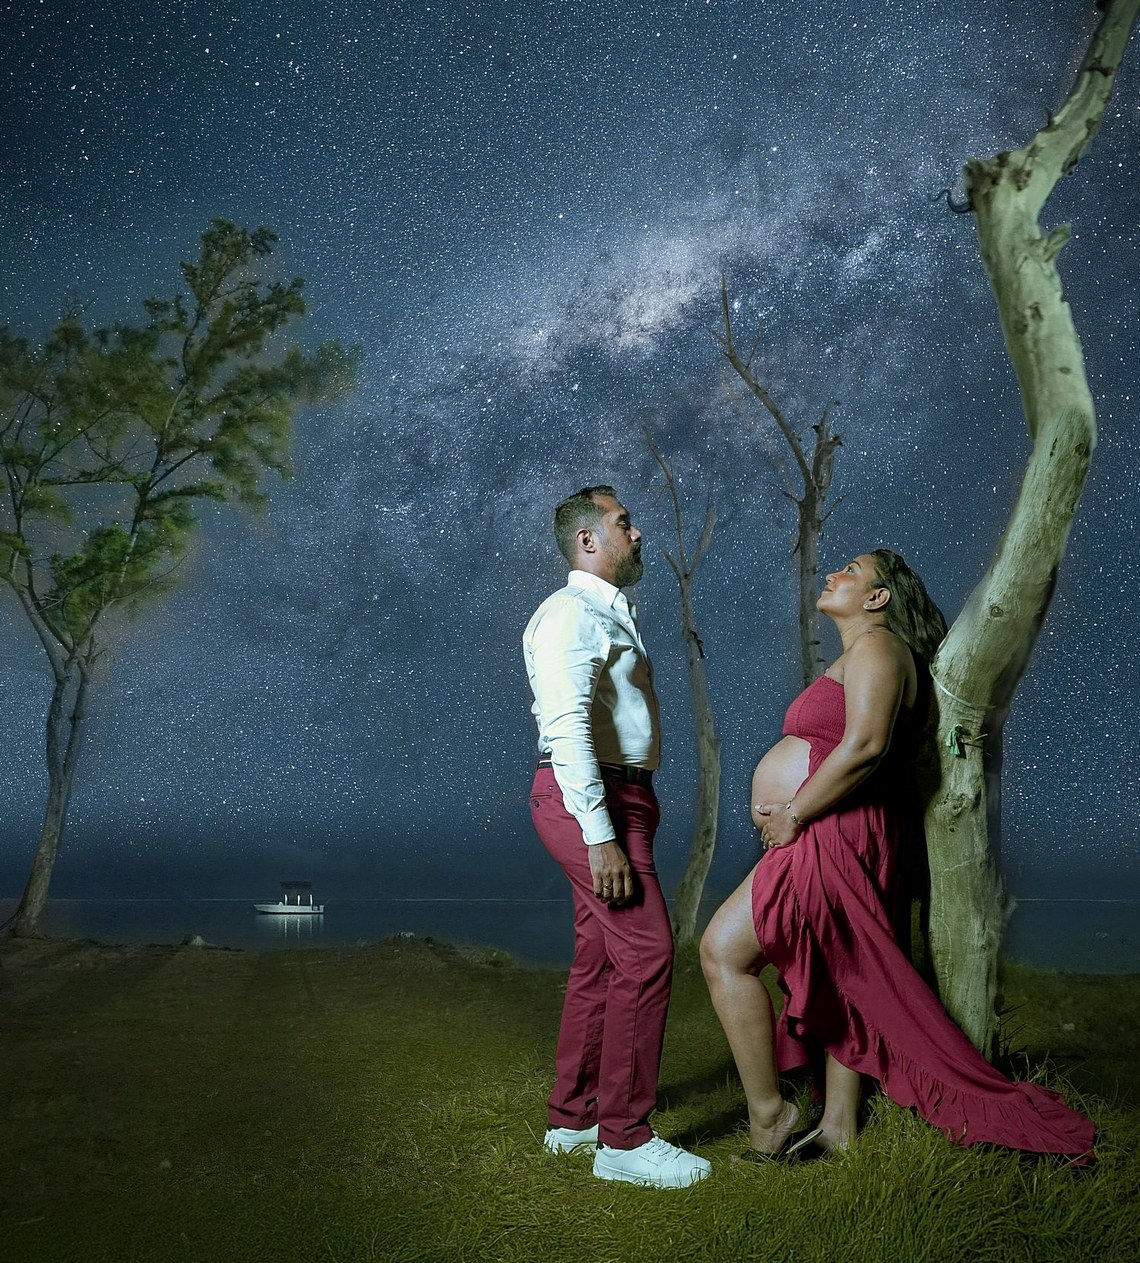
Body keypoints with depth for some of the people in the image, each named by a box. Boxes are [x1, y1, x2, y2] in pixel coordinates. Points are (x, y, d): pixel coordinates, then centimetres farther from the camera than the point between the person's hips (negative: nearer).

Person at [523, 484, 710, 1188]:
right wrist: (600, 836, -27)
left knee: (600, 959, 13)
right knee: (646, 952, -12)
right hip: (589, 800, -10)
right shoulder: (571, 614, -11)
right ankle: (623, 1139, -4)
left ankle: (573, 1118, 23)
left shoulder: (613, 617, 21)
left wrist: (626, 823, 17)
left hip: (621, 798, 10)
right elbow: (567, 727, -21)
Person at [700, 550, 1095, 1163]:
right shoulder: (854, 658, 23)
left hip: (832, 836, -11)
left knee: (723, 951, -11)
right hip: (822, 842, 11)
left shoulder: (875, 644, -9)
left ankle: (768, 1115, -5)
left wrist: (794, 814, -19)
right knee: (837, 980, 12)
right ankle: (838, 1128, 20)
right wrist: (781, 809, 8)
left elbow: (865, 745, -23)